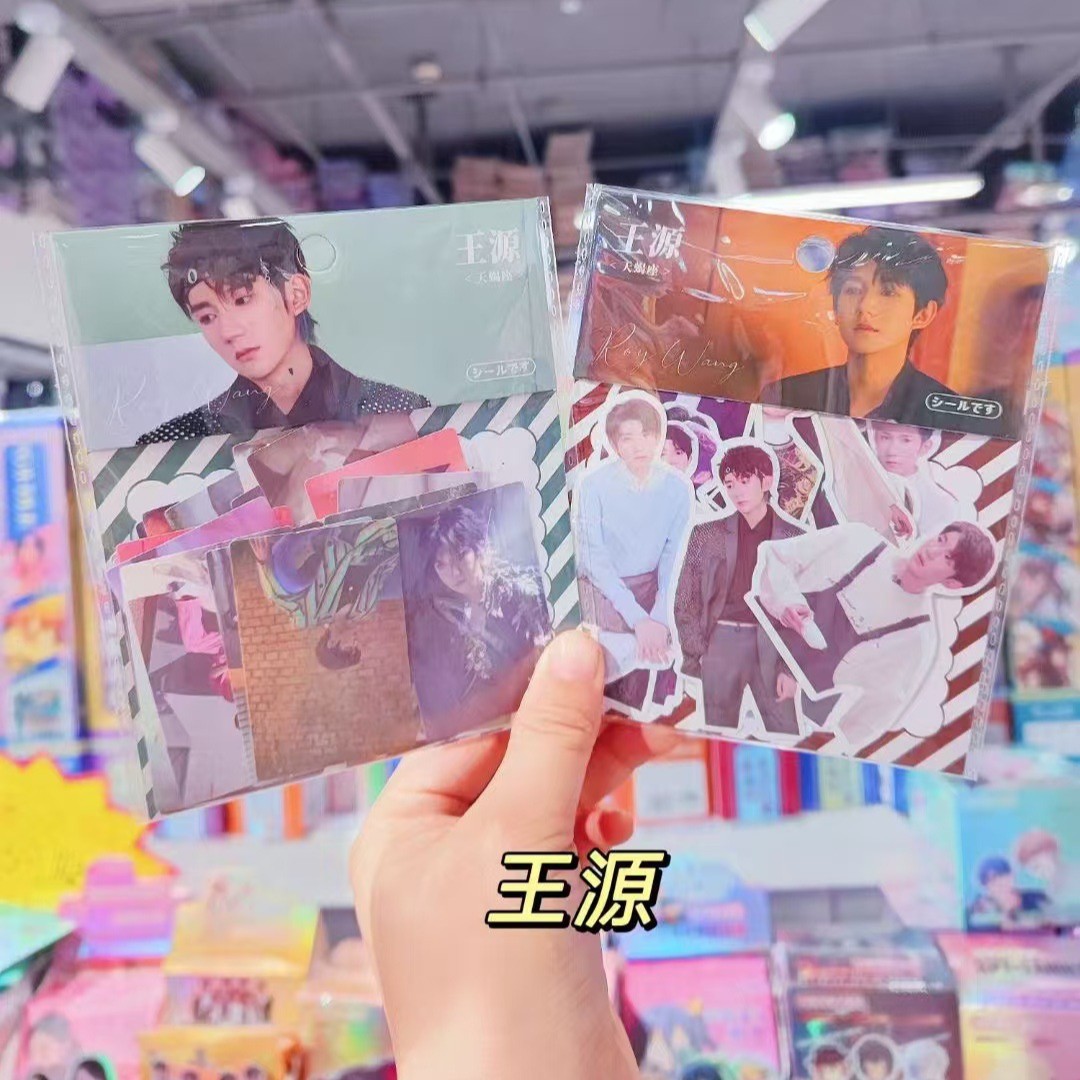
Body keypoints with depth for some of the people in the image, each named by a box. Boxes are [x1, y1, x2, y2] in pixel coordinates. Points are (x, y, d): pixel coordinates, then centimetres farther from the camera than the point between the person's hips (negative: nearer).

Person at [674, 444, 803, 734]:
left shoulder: (794, 537, 4)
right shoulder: (706, 535, 5)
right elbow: (685, 601, 6)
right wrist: (696, 654, -3)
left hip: (772, 647, -1)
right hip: (721, 644, 1)